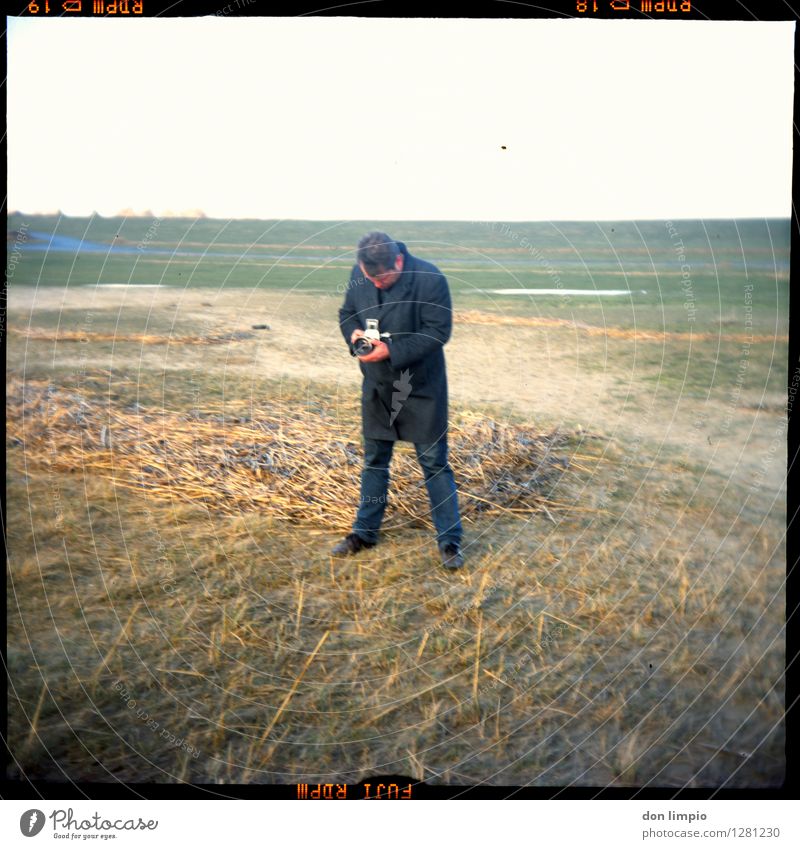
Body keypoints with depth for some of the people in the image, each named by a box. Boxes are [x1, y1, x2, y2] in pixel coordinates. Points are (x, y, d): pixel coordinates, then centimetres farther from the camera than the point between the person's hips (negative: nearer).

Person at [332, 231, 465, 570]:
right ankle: (365, 532, 29)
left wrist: (392, 350, -28)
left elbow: (438, 332, -20)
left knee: (434, 463, 2)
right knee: (374, 460, 15)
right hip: (377, 386, 5)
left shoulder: (430, 279, -20)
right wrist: (353, 332, -14)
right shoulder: (359, 275, -4)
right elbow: (347, 312, 10)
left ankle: (450, 541, 13)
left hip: (421, 389, -5)